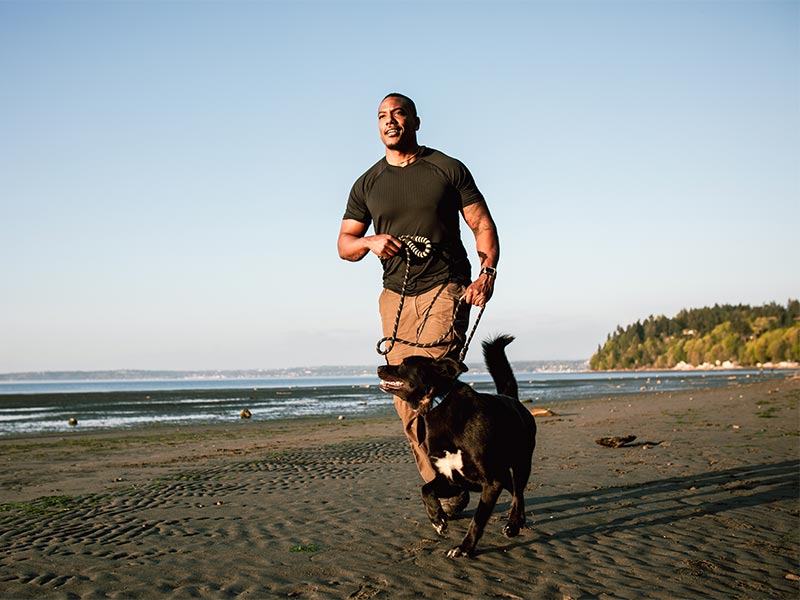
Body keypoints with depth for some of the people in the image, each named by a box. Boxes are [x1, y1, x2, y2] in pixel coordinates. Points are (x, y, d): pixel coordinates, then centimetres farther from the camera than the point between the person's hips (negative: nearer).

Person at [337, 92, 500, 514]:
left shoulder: (448, 170, 6)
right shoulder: (367, 184, 13)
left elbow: (483, 225, 5)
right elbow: (344, 244, 14)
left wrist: (488, 273, -11)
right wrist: (370, 242, -9)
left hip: (446, 289, -4)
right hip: (396, 296, 4)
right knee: (407, 402, 0)